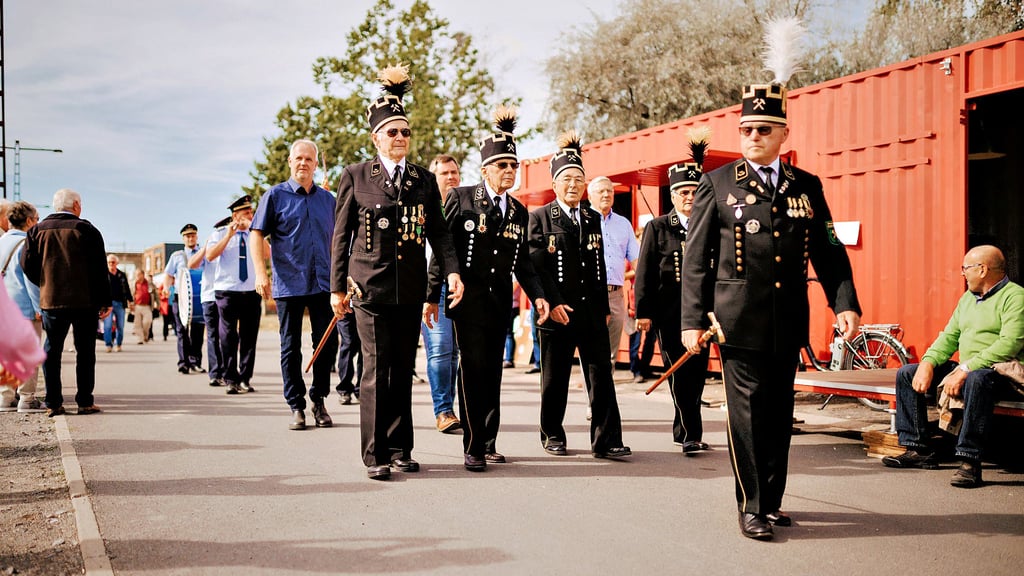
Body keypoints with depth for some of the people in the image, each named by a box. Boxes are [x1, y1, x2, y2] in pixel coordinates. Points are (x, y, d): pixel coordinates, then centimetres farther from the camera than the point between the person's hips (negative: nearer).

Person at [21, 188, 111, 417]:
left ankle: (53, 404, 6)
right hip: (85, 302, -2)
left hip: (51, 302, 2)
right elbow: (100, 269, -6)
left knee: (51, 351, 8)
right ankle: (85, 402, 5)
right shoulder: (86, 229, -3)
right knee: (85, 351, 5)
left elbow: (27, 264, 1)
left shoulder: (37, 230, 5)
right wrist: (104, 301, -1)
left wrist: (45, 285, 16)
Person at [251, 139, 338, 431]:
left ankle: (318, 400, 18)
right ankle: (296, 406, 13)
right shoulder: (276, 196, 1)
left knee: (328, 342, 2)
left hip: (323, 283, 3)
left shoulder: (328, 199, 11)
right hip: (288, 284, -2)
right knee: (291, 347, 4)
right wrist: (261, 274, -13)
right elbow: (257, 235, -2)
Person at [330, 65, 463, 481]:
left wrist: (452, 270, -9)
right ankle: (376, 454, 4)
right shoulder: (356, 176, 3)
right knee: (377, 368, -5)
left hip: (411, 287, 4)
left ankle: (400, 449, 18)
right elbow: (342, 235, 4)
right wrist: (337, 287, 1)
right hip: (371, 285, -3)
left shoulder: (424, 180, 11)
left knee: (403, 369, 9)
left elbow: (438, 230, 7)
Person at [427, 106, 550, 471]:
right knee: (474, 369, -8)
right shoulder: (461, 198, -2)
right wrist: (433, 296, -7)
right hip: (469, 299, -5)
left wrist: (537, 295, -1)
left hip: (500, 302, 5)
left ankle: (489, 442, 19)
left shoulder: (519, 212, 12)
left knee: (493, 372, 9)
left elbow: (522, 261, 14)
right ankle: (473, 447, 1)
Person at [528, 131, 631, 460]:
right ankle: (552, 435, 21)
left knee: (601, 377, 0)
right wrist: (553, 303, -15)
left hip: (592, 312, 4)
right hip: (557, 313, -4)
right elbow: (536, 266, -8)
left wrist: (605, 308, 13)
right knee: (554, 380, 7)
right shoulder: (540, 218, 0)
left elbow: (600, 266, 17)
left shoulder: (593, 219, 15)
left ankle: (606, 440, 4)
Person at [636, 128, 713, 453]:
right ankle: (691, 435, 1)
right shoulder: (657, 228, 3)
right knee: (680, 371, -4)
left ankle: (684, 431, 22)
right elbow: (645, 272, 0)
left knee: (697, 371, 7)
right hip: (669, 313, -3)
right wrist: (643, 311, -5)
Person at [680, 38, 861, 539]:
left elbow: (828, 251, 11)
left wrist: (845, 303, -4)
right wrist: (693, 320, -6)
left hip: (788, 322, 4)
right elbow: (696, 258, -1)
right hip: (739, 319, -4)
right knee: (748, 410, -3)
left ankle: (771, 501, 25)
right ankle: (751, 508, 7)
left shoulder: (807, 187, 11)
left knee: (780, 413, 11)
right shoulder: (716, 185, 2)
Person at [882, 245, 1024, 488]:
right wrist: (927, 363, -5)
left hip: (1001, 373, -9)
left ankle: (970, 461, -39)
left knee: (978, 379, -42)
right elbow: (949, 336, 15)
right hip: (964, 370, 9)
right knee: (906, 374, 3)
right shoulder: (968, 297, 18)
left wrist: (965, 370, -27)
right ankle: (918, 450, -1)